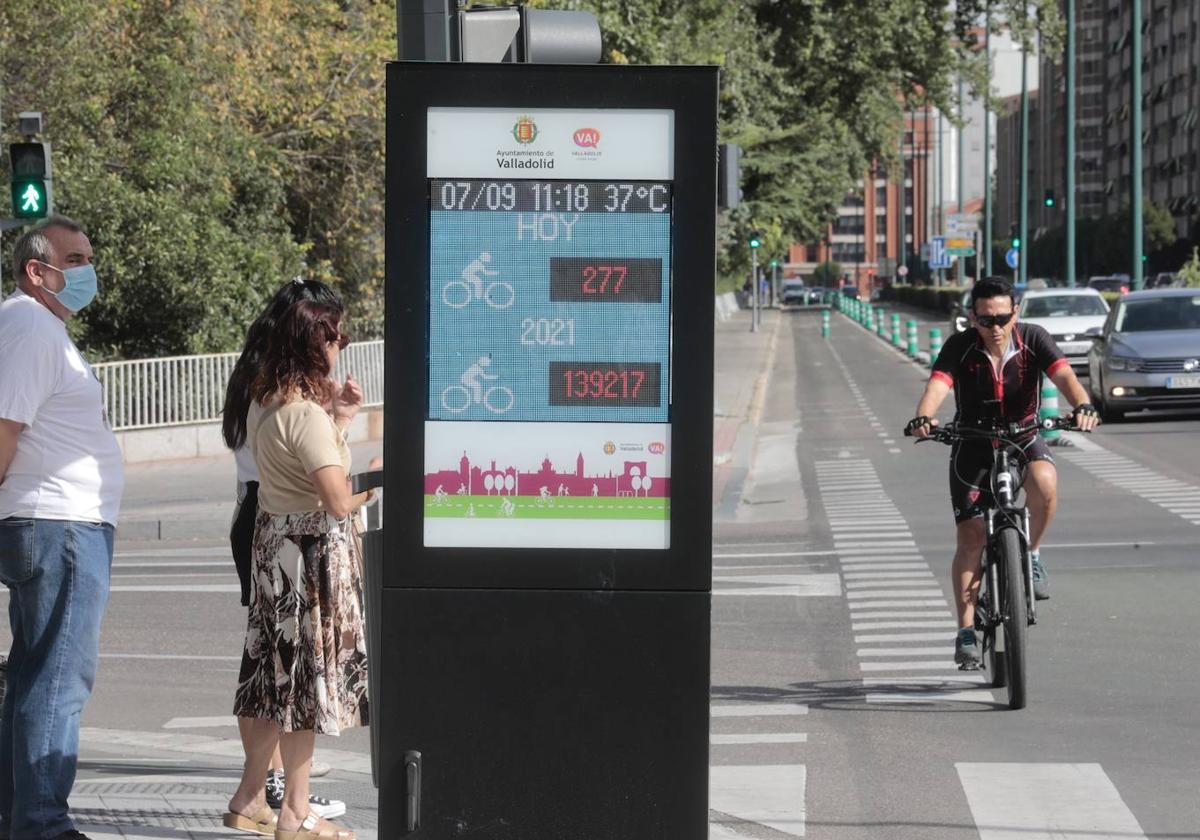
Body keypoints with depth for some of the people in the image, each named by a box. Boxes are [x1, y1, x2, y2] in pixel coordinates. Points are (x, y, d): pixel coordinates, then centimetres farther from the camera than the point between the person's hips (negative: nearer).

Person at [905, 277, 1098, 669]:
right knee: (970, 538, -8)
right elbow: (938, 384, -29)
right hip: (973, 446, 0)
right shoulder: (960, 347, -14)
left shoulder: (1033, 339, -12)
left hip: (1024, 437, 0)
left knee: (1044, 483, -34)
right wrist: (923, 418, -51)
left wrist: (1082, 405, -48)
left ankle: (1032, 554, -7)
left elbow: (1063, 374, -26)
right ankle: (966, 632, 1)